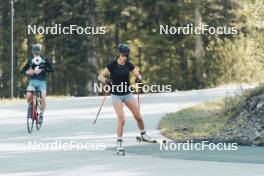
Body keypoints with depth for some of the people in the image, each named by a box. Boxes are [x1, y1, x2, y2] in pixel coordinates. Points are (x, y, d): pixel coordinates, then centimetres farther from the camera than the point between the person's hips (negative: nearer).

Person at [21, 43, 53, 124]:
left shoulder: (44, 60, 2)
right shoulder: (30, 60, 6)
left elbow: (51, 69, -6)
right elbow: (23, 70, 9)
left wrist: (42, 70, -21)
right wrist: (27, 72, -14)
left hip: (42, 82, -1)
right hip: (32, 81, 1)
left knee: (43, 98, -18)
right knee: (28, 96, -23)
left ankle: (41, 115, 0)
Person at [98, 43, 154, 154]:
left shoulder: (129, 65, -3)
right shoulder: (112, 65, -14)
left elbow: (138, 75, 4)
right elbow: (100, 76, -16)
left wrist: (138, 78, -19)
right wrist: (106, 80, -37)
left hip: (127, 94, 4)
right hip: (116, 95, -4)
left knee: (138, 117, 6)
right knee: (121, 119, -17)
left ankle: (143, 135, 32)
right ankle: (119, 143, -5)